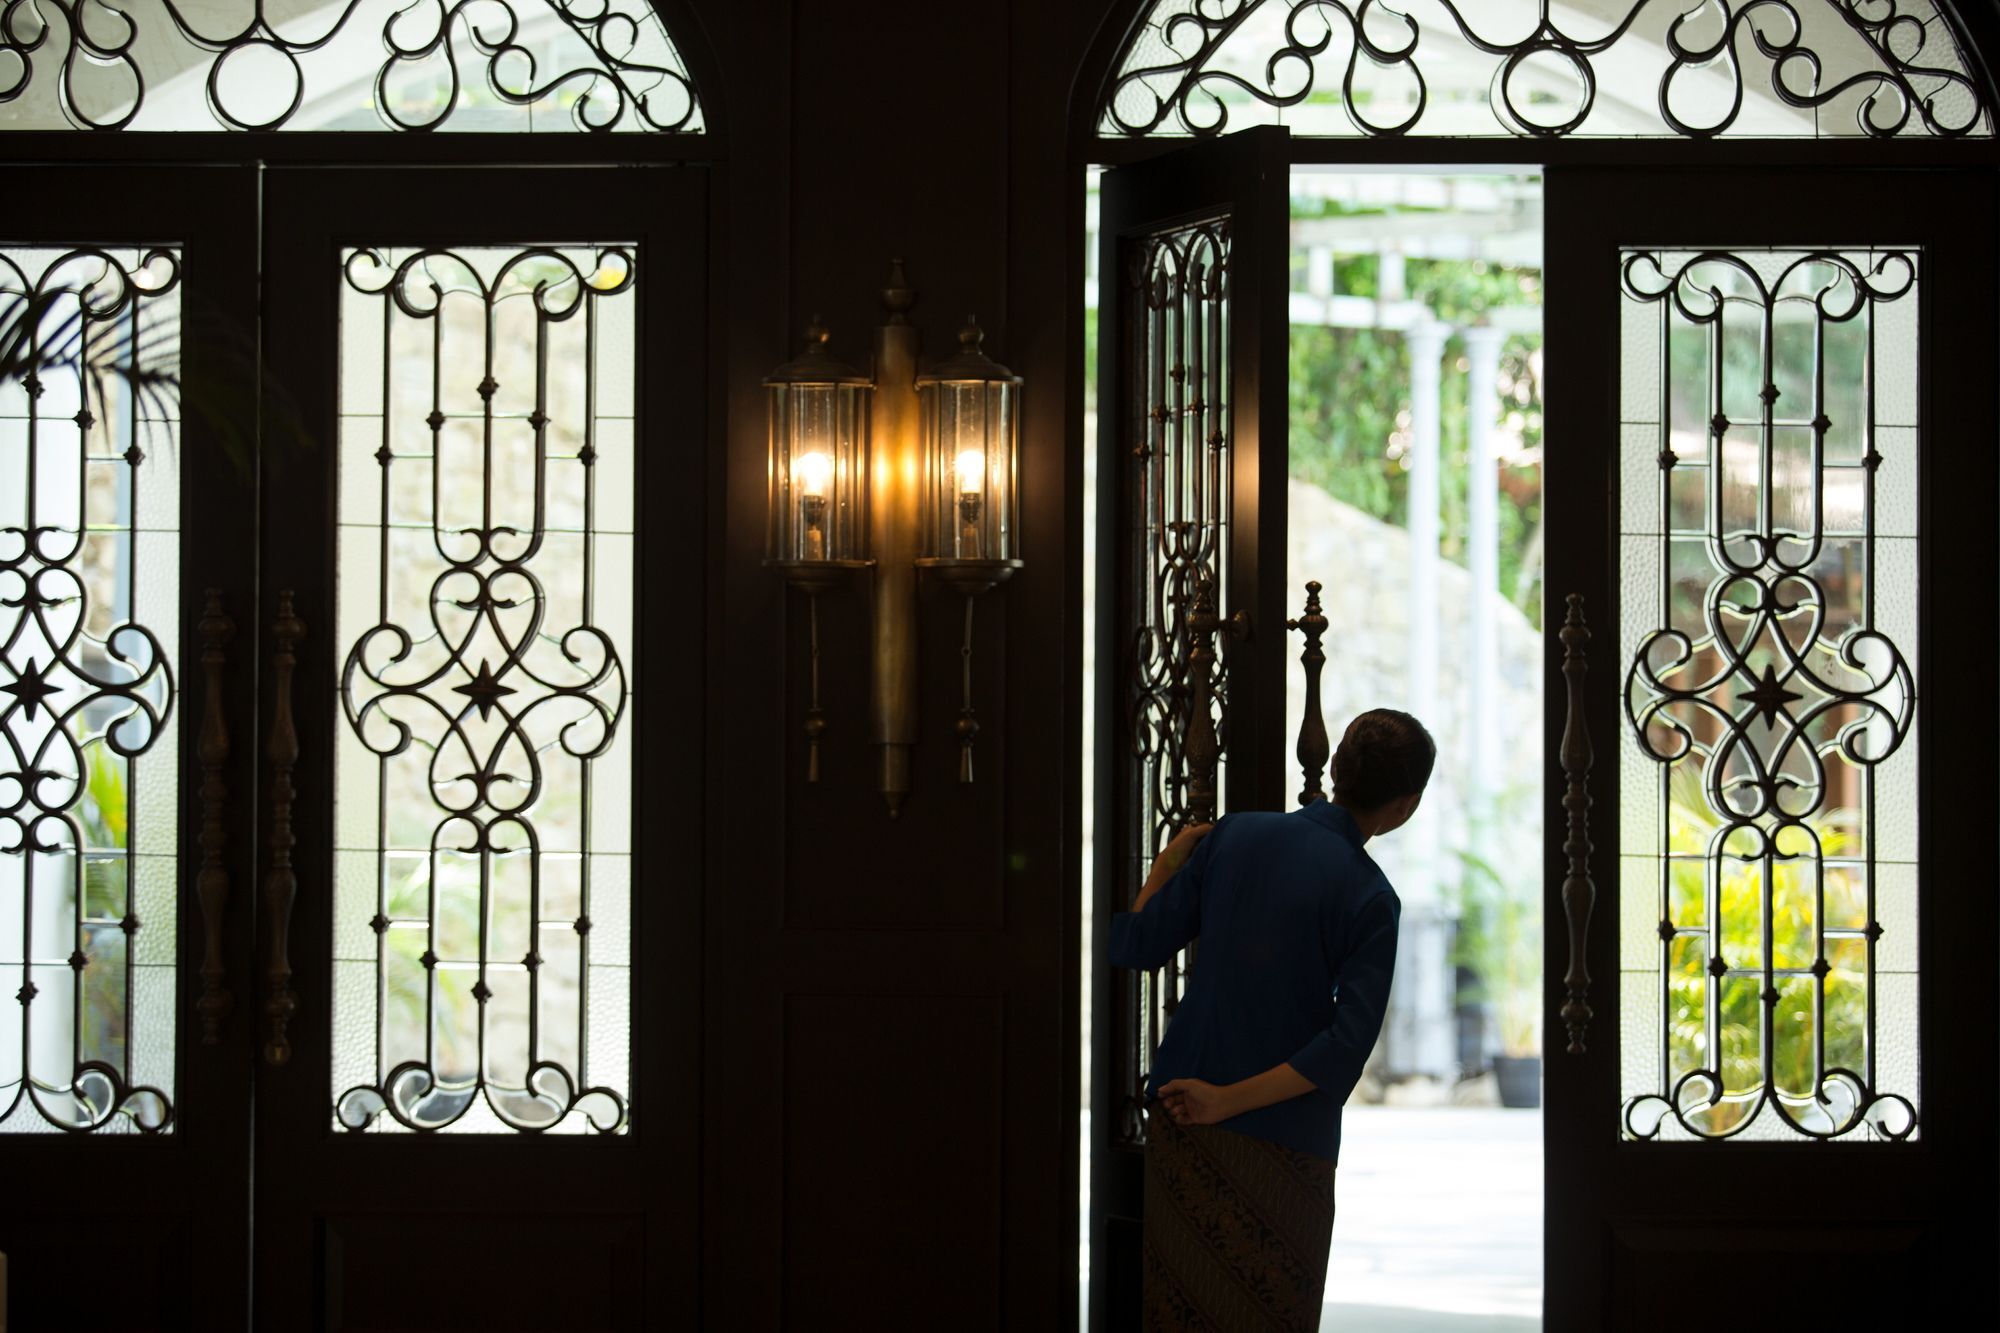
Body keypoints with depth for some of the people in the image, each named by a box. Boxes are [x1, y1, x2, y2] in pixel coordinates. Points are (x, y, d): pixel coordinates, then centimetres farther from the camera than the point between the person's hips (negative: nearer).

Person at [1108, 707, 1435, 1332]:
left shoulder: (1232, 836, -1)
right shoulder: (1370, 899, -11)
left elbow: (1135, 946, 3)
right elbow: (1346, 1048, -19)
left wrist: (1164, 868, 20)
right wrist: (1228, 1101, -15)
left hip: (1179, 1122, 4)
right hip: (1285, 1140, -4)